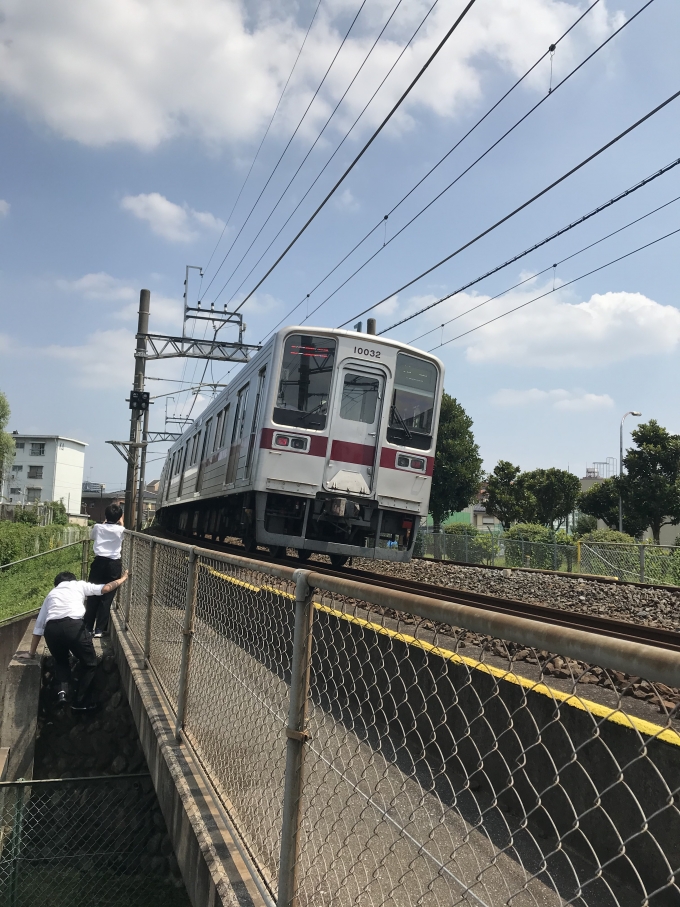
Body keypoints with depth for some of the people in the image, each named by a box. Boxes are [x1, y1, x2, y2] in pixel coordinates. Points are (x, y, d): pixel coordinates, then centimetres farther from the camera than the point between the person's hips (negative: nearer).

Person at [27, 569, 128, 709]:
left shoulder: (51, 594, 33)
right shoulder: (78, 584, 25)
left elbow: (39, 626, 33)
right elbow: (105, 588, 18)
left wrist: (32, 652, 41)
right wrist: (122, 579, 35)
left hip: (51, 629, 4)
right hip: (73, 626, -3)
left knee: (61, 662, 31)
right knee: (89, 664, 19)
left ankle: (62, 689, 7)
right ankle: (80, 701, 15)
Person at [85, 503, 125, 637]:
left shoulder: (98, 527, 2)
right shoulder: (120, 530, -2)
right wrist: (121, 523, 34)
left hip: (99, 562, 1)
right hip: (114, 564, -1)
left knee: (93, 595, 8)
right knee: (107, 597, 3)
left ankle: (88, 627, 12)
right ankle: (100, 629, 4)